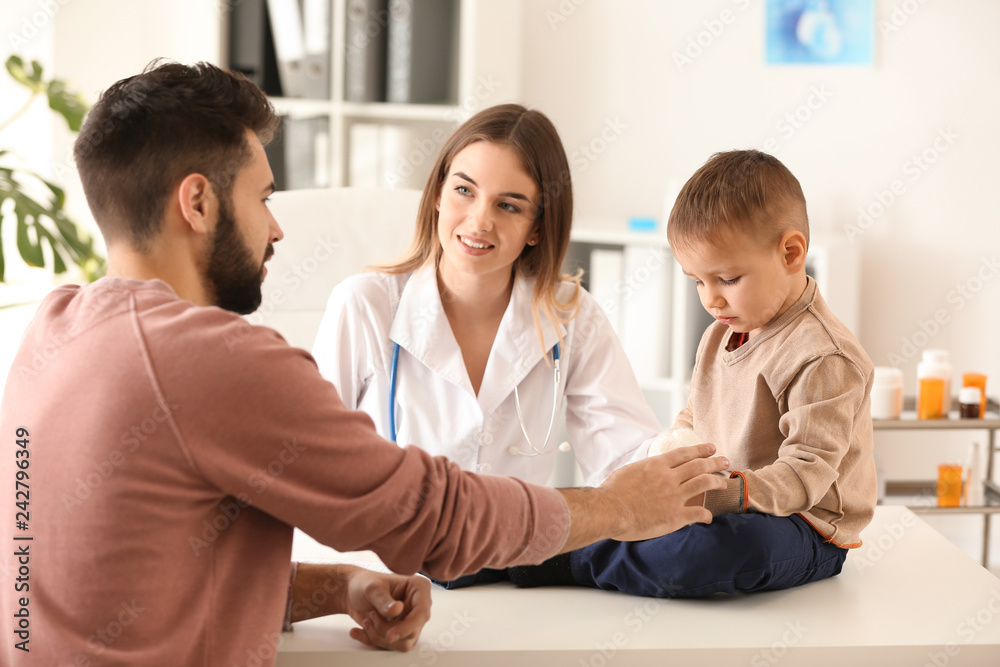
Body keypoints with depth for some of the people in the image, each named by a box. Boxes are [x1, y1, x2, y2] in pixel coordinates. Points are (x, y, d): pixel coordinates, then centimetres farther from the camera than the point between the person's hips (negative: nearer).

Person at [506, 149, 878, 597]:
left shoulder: (825, 359, -19)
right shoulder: (720, 336, 10)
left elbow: (805, 473, -25)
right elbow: (692, 421, 22)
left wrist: (730, 493, -40)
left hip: (804, 527, -9)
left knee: (720, 546, -39)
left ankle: (558, 564, -31)